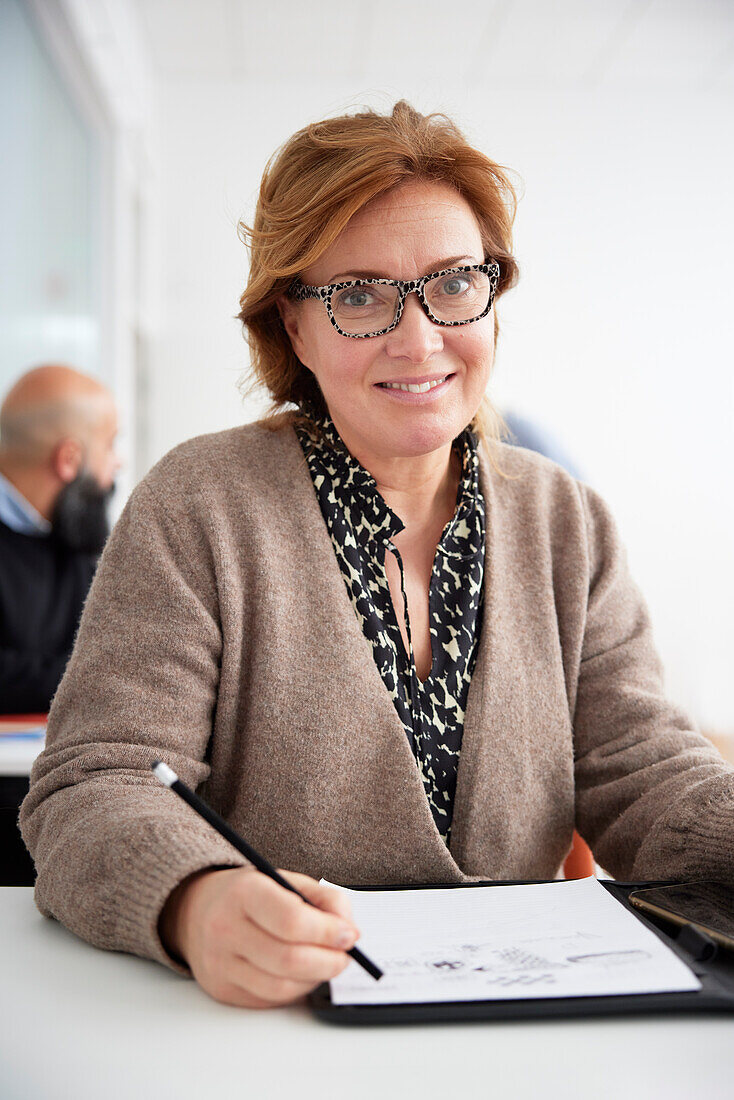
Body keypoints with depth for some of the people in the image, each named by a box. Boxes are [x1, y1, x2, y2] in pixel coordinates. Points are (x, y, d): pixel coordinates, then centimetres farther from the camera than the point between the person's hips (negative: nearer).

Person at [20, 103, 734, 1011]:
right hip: (267, 1033, -3)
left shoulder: (567, 525, 6)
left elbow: (641, 772, 1)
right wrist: (194, 902, -33)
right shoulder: (195, 509, -6)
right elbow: (91, 790, -12)